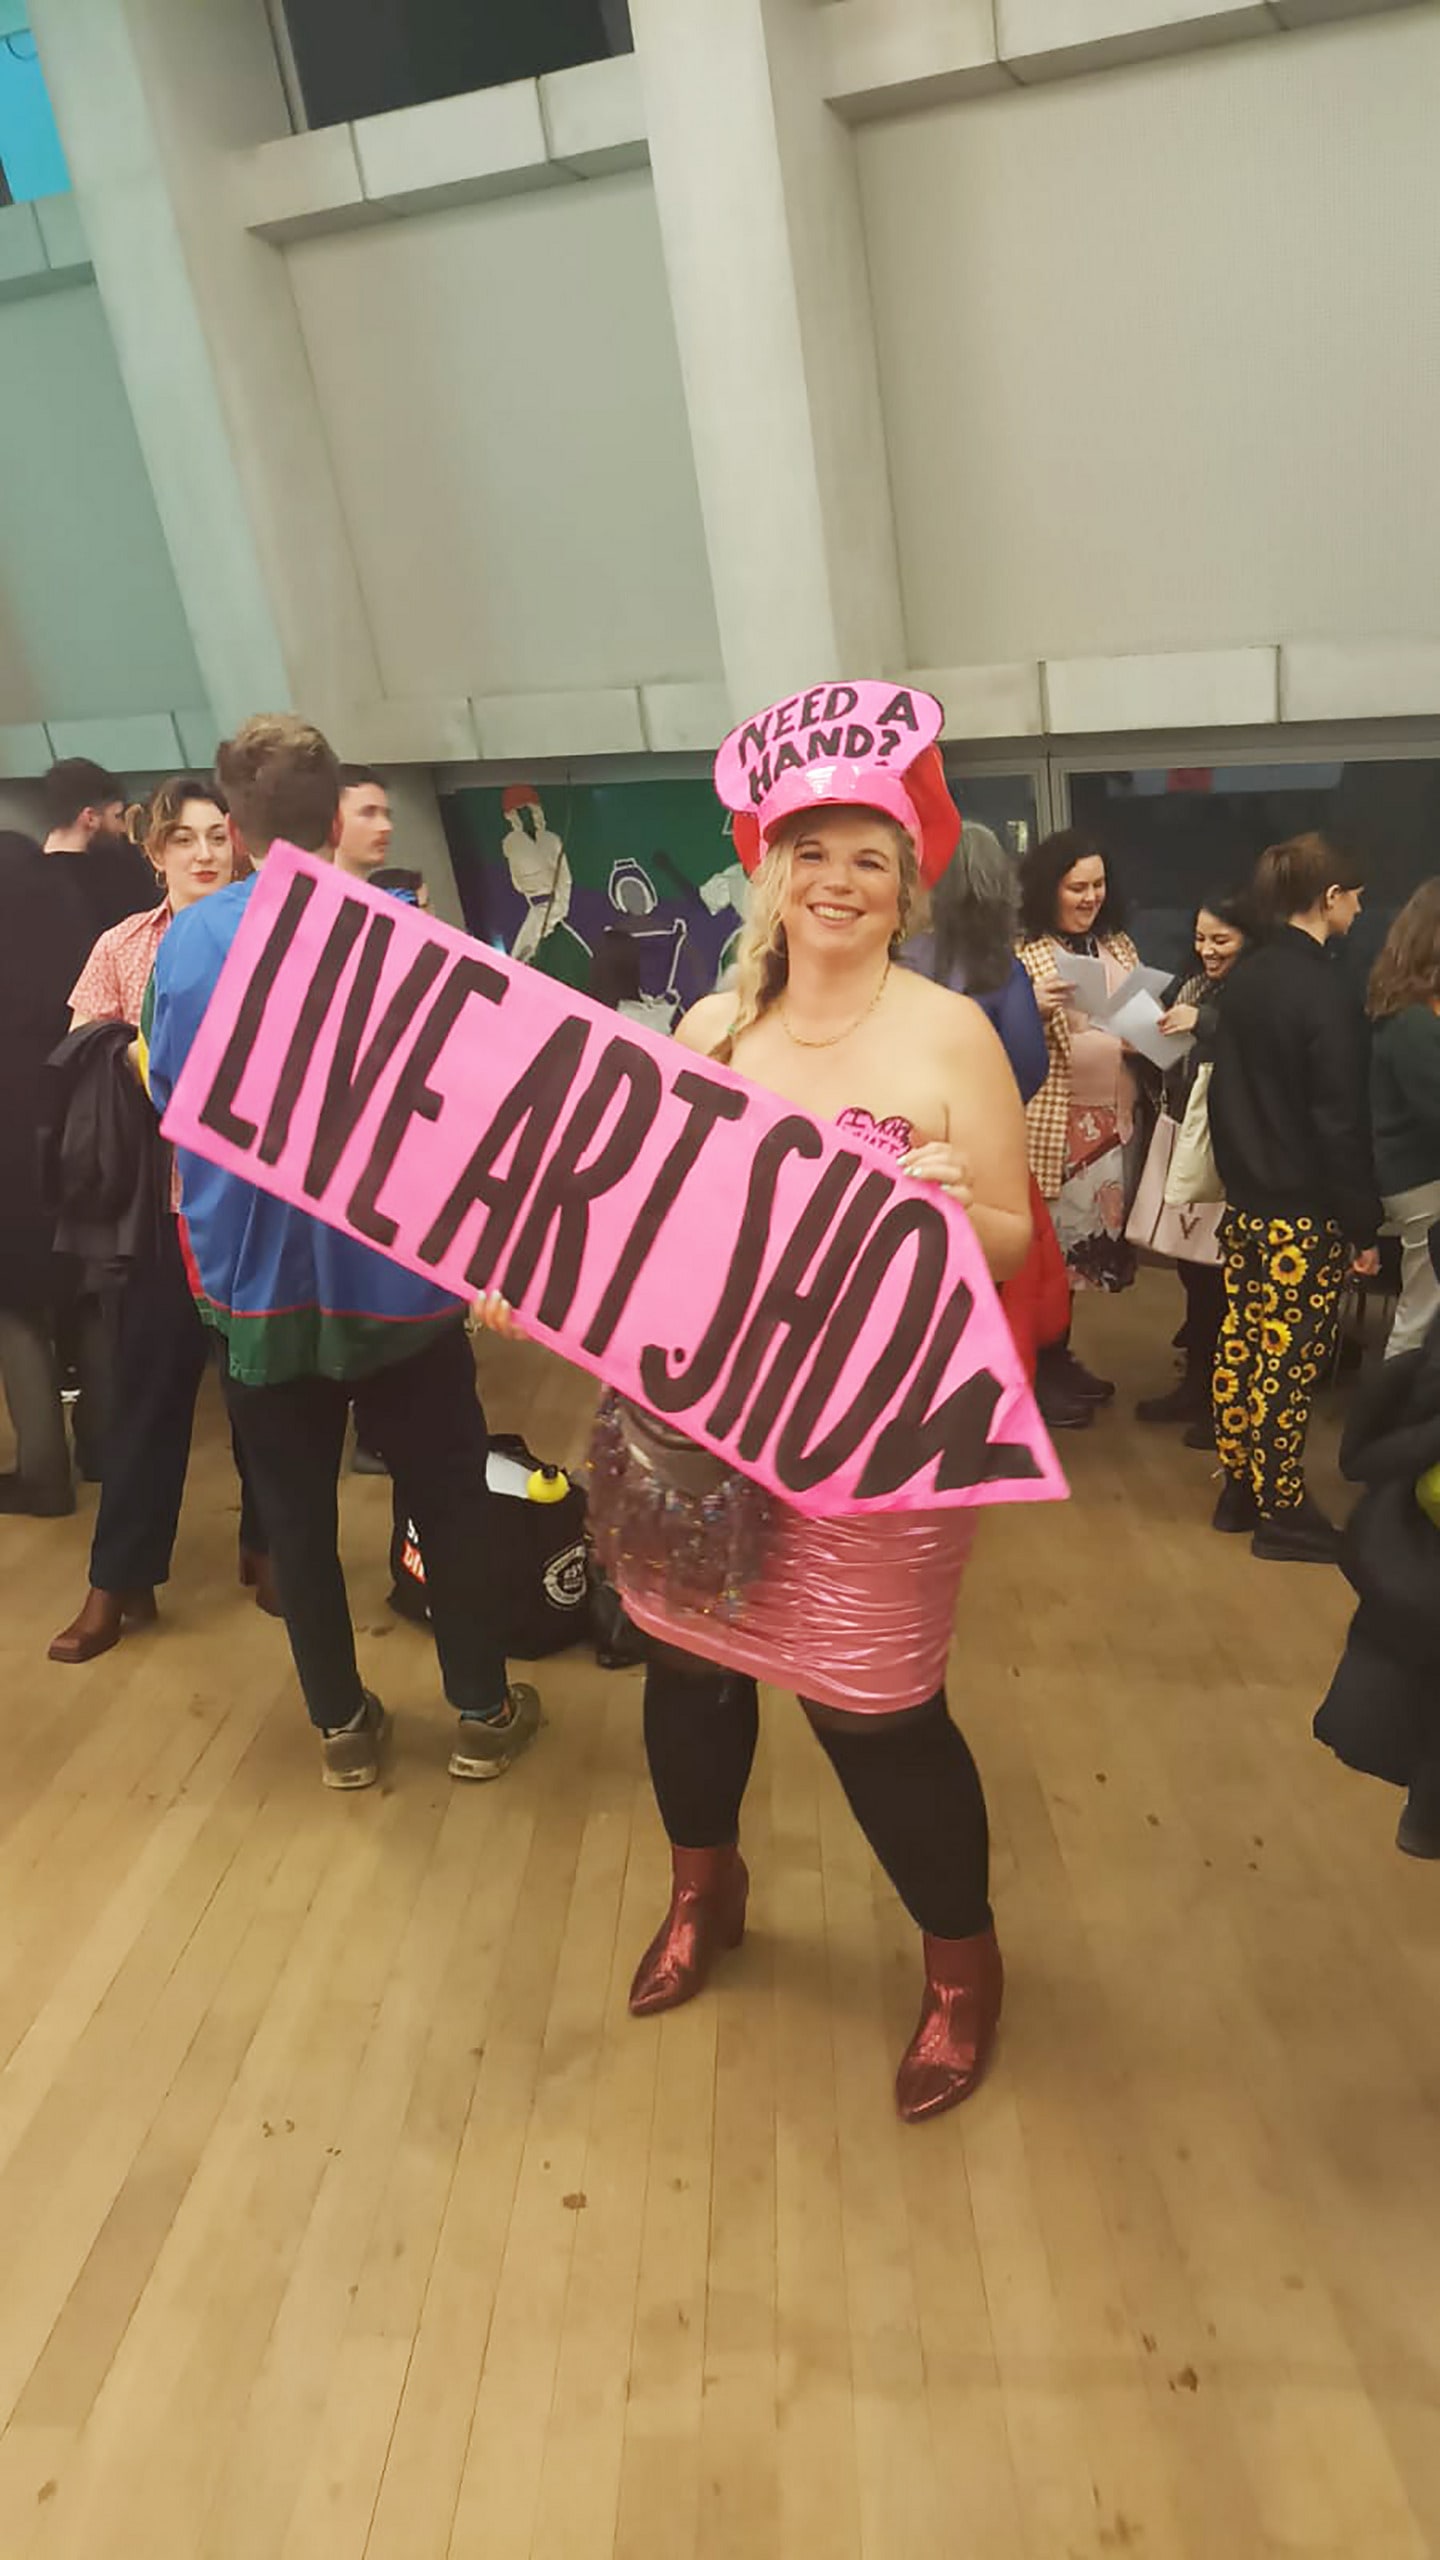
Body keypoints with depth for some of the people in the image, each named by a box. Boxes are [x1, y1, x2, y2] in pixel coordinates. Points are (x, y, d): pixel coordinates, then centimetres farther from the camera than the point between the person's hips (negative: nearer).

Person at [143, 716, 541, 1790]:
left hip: (253, 1283, 2)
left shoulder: (185, 944, -5)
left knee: (295, 1510, 15)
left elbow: (171, 1099, 6)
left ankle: (343, 1725, 27)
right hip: (393, 1272, -1)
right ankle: (482, 1713, 25)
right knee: (448, 1495, 13)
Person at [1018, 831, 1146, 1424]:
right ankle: (1040, 1373, 12)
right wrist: (1036, 1008, -28)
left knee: (1094, 1238, 13)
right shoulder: (1024, 954, -7)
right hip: (1053, 1121, -6)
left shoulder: (1119, 946, 12)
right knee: (1050, 1241, -1)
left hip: (1116, 1117, 6)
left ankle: (1061, 1357, 27)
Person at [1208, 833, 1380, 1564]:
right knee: (1288, 1363, 1)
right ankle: (1283, 1515, 11)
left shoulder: (1245, 978, 6)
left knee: (1242, 1348, 13)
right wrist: (1365, 1225, -11)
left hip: (1245, 1201, 8)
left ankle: (1240, 1490, 25)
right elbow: (1341, 1123, -17)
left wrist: (1238, 1176, 19)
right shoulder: (1327, 995, -17)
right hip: (1304, 1212, -8)